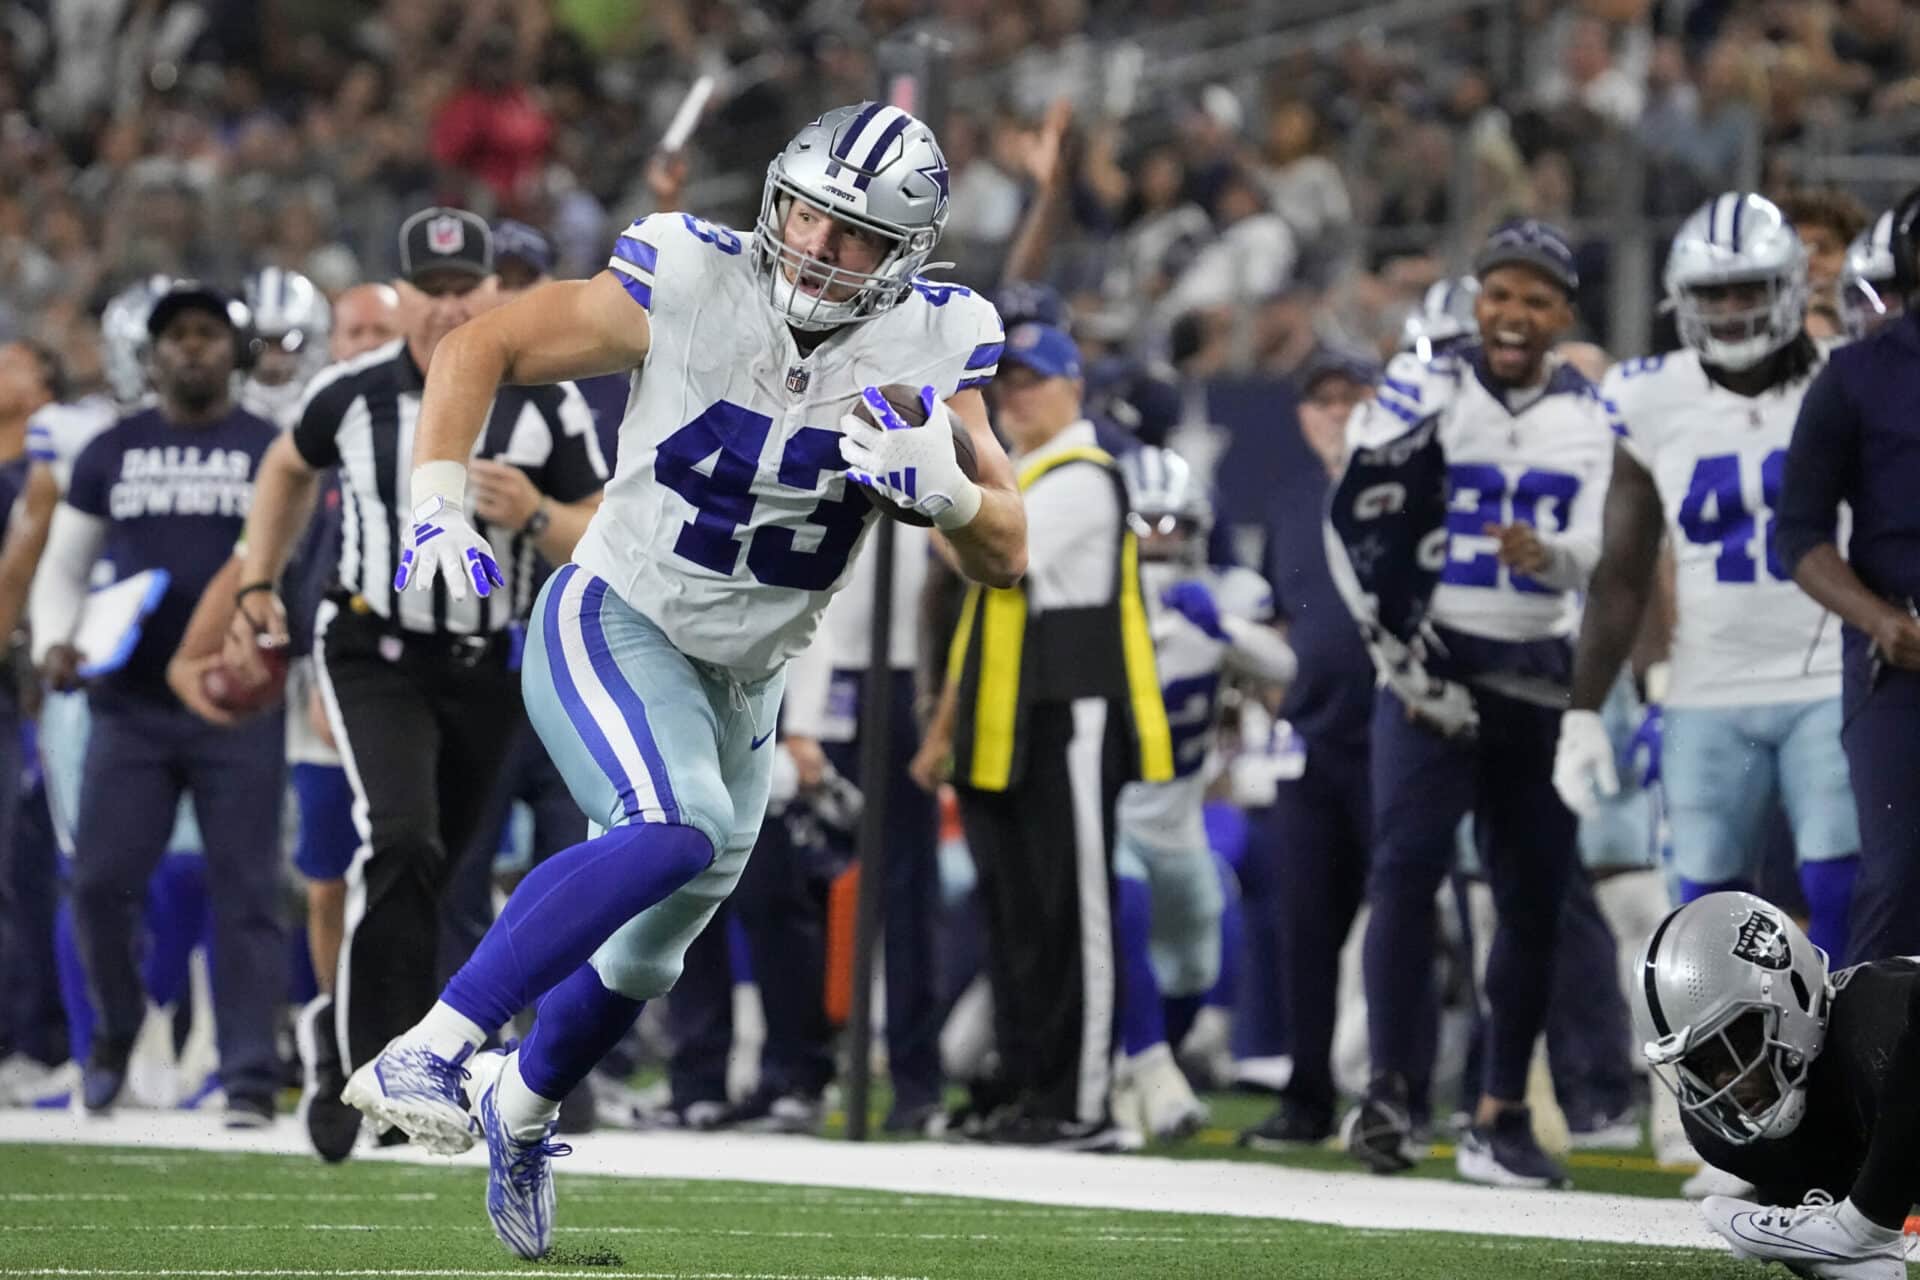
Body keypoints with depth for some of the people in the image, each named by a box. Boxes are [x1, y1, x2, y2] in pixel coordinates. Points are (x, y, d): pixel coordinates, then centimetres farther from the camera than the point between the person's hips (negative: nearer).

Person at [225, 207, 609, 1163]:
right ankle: (373, 1069, -19)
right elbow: (290, 470, 17)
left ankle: (349, 1069, 30)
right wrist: (257, 587, 14)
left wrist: (533, 517, -21)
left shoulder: (545, 402, -7)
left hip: (487, 667, 2)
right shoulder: (351, 394, -5)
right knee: (402, 844, -23)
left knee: (422, 876, 12)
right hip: (375, 655, -2)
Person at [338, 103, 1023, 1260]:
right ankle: (425, 1055, -31)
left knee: (642, 959, 17)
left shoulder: (930, 351, -11)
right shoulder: (692, 287, -19)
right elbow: (480, 350, -10)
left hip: (740, 686, 5)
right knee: (676, 830, -33)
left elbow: (1006, 556, -9)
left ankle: (520, 1108, 48)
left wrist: (946, 491, -30)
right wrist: (439, 509, -21)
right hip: (614, 625, -5)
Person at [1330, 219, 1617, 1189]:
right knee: (1408, 861, -19)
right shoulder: (1426, 391, -2)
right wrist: (1405, 656, -11)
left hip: (1537, 678, 4)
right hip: (1432, 664, -4)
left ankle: (1502, 1118, 13)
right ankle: (1388, 1091, -21)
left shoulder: (1590, 418, 10)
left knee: (1534, 894, 5)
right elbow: (1359, 529, -7)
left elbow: (1608, 547, 3)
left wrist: (1551, 555, -20)